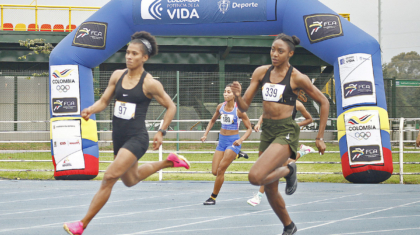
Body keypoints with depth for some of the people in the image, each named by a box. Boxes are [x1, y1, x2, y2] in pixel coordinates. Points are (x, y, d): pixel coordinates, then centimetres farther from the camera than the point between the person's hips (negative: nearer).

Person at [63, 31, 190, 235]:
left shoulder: (150, 84, -10)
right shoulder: (117, 76, 4)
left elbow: (171, 107, 0)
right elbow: (104, 101, 10)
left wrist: (161, 132, -6)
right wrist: (91, 110, -11)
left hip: (136, 139, -8)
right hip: (119, 138, 8)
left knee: (109, 177, -20)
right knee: (131, 180, 28)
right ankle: (169, 161, 50)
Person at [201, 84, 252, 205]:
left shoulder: (239, 110, -13)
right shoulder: (220, 107, 2)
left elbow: (249, 128, -7)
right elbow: (212, 121, 20)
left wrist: (241, 140, -23)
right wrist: (205, 134, 8)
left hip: (233, 142, -6)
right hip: (222, 140, 6)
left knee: (221, 169, -13)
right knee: (214, 171, 3)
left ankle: (213, 197, 0)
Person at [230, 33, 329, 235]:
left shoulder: (297, 78, -8)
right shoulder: (261, 72, 4)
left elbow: (324, 103, 1)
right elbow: (244, 106, 5)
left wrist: (320, 138, 0)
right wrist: (237, 96, -18)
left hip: (286, 132, -6)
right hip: (267, 131, 6)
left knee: (256, 177, -26)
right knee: (270, 191, 12)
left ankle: (288, 170, 4)